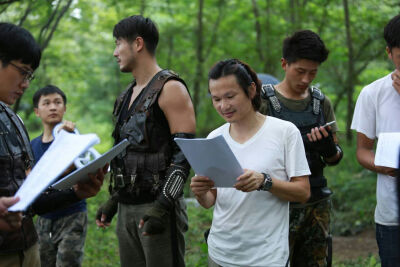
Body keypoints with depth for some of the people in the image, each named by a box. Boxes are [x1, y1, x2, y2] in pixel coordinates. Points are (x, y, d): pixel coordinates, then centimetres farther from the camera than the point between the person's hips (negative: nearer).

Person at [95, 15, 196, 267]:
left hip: (157, 206, -8)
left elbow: (184, 153, -16)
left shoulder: (170, 89, -9)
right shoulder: (128, 96, 17)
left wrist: (163, 206, -23)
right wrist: (113, 200, 19)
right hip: (127, 209, 8)